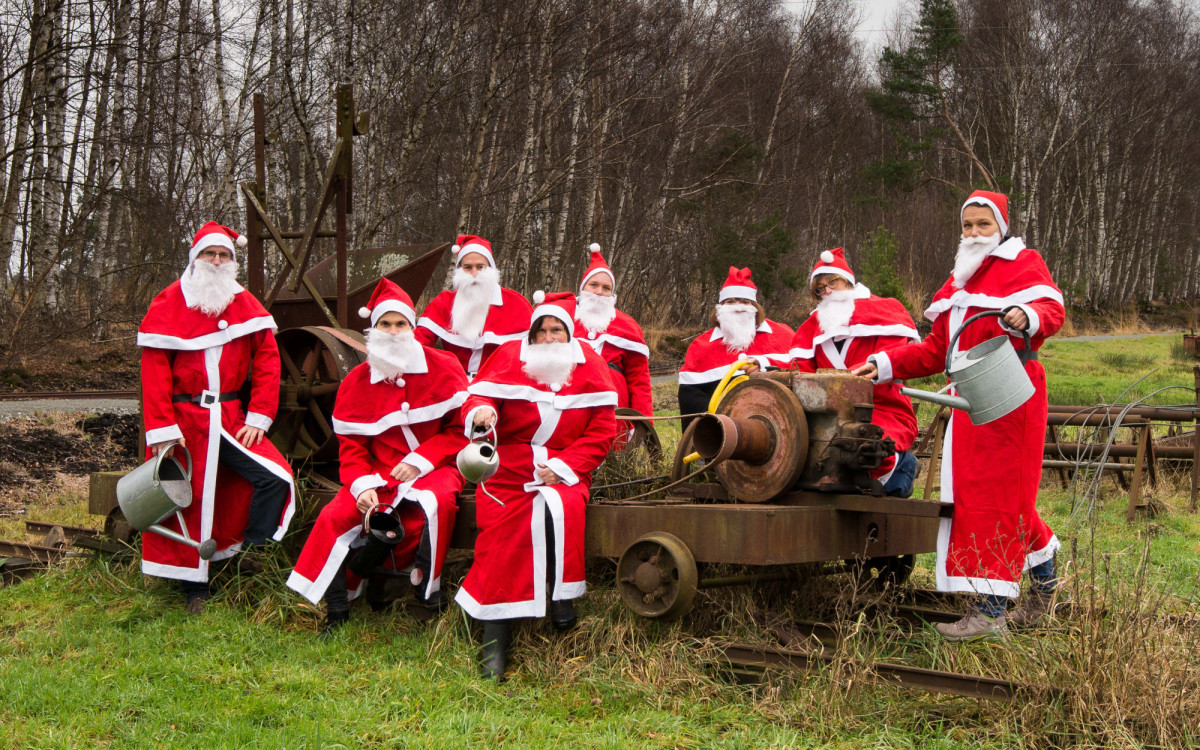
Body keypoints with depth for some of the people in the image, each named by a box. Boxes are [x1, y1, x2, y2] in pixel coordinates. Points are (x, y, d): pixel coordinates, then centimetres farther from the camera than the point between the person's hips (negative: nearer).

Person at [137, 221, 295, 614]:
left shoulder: (245, 305, 7)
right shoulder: (168, 305, -2)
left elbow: (267, 360, 4)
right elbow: (154, 370, -7)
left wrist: (258, 417, -5)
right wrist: (162, 429, -14)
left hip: (230, 417, 3)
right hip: (183, 420, -2)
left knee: (275, 476, -13)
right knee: (188, 499, 3)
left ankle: (251, 553, 2)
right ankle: (195, 589, 15)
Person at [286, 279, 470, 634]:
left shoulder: (443, 368, -1)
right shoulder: (356, 382, 7)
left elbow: (462, 427, -3)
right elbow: (351, 445, 7)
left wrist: (419, 461, -14)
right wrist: (362, 484, -13)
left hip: (434, 468, -3)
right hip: (380, 473, 3)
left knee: (437, 503, -37)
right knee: (336, 515, -20)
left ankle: (429, 592, -16)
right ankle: (336, 612, -6)